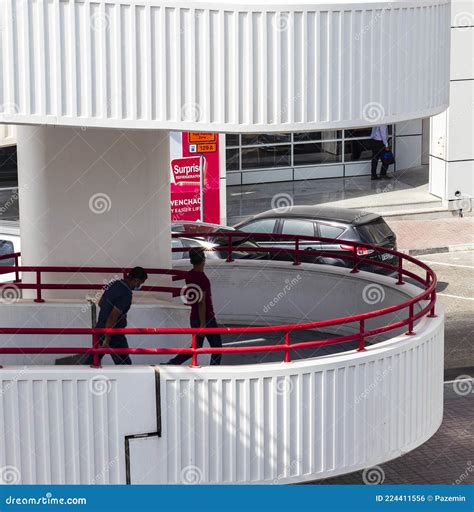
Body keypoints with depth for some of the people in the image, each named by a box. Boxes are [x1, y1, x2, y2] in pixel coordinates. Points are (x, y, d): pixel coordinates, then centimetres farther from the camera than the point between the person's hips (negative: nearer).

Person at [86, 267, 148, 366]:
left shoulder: (114, 284, 5)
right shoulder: (126, 294, -21)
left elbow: (100, 303, 20)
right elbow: (112, 317, -25)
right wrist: (107, 340, -22)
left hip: (100, 326, 9)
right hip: (113, 333, -9)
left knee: (92, 361, 16)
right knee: (124, 363, 3)